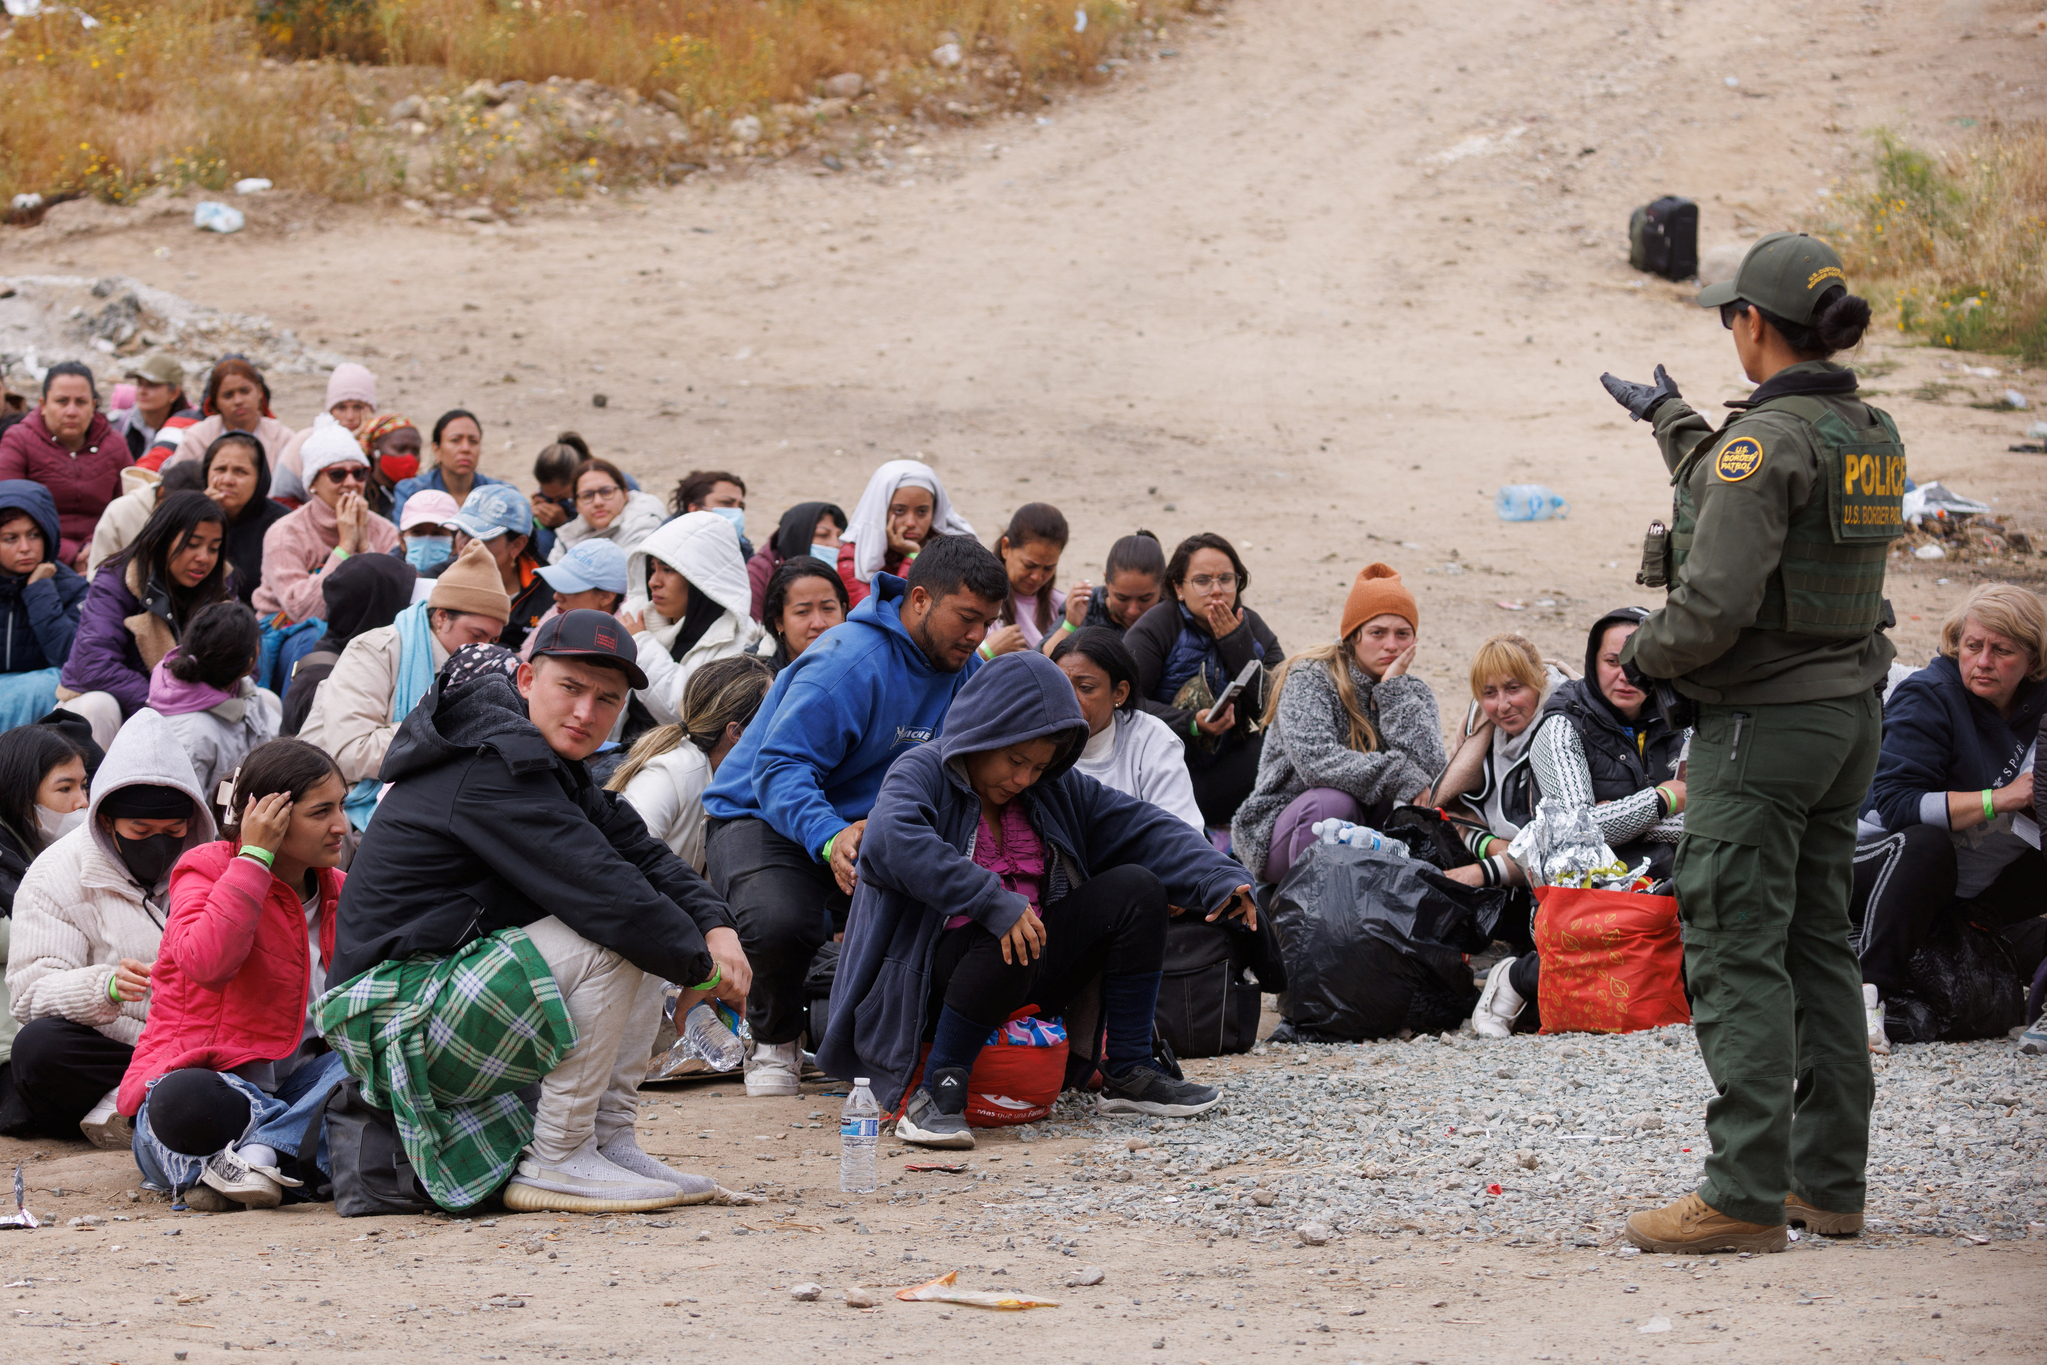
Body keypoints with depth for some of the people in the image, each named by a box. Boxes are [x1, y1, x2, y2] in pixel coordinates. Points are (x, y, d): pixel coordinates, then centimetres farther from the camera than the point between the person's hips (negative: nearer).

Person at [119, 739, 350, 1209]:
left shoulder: (337, 893, 14)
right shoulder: (206, 869, -3)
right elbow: (207, 962, -26)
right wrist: (254, 856, -20)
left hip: (285, 1088, 6)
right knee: (185, 1102, -43)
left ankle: (258, 1153, -36)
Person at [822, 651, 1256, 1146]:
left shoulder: (1055, 789, 11)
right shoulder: (923, 771, -10)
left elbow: (1141, 826, 9)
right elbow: (893, 840, -32)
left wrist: (1219, 879, -7)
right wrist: (993, 902, -39)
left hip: (1027, 984, 7)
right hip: (933, 983, -7)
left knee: (1137, 891, -5)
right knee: (1008, 946, -38)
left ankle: (1129, 1074, -5)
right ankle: (938, 1092, -26)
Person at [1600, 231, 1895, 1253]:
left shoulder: (1768, 436, -18)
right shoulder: (1871, 435, 9)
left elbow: (1716, 602, -25)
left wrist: (1641, 655, -6)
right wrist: (1670, 419, 43)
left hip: (1760, 720, -9)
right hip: (1850, 713, 9)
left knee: (1736, 955, -7)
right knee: (1818, 945, 14)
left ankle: (1747, 1197, -10)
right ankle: (1830, 1182, 17)